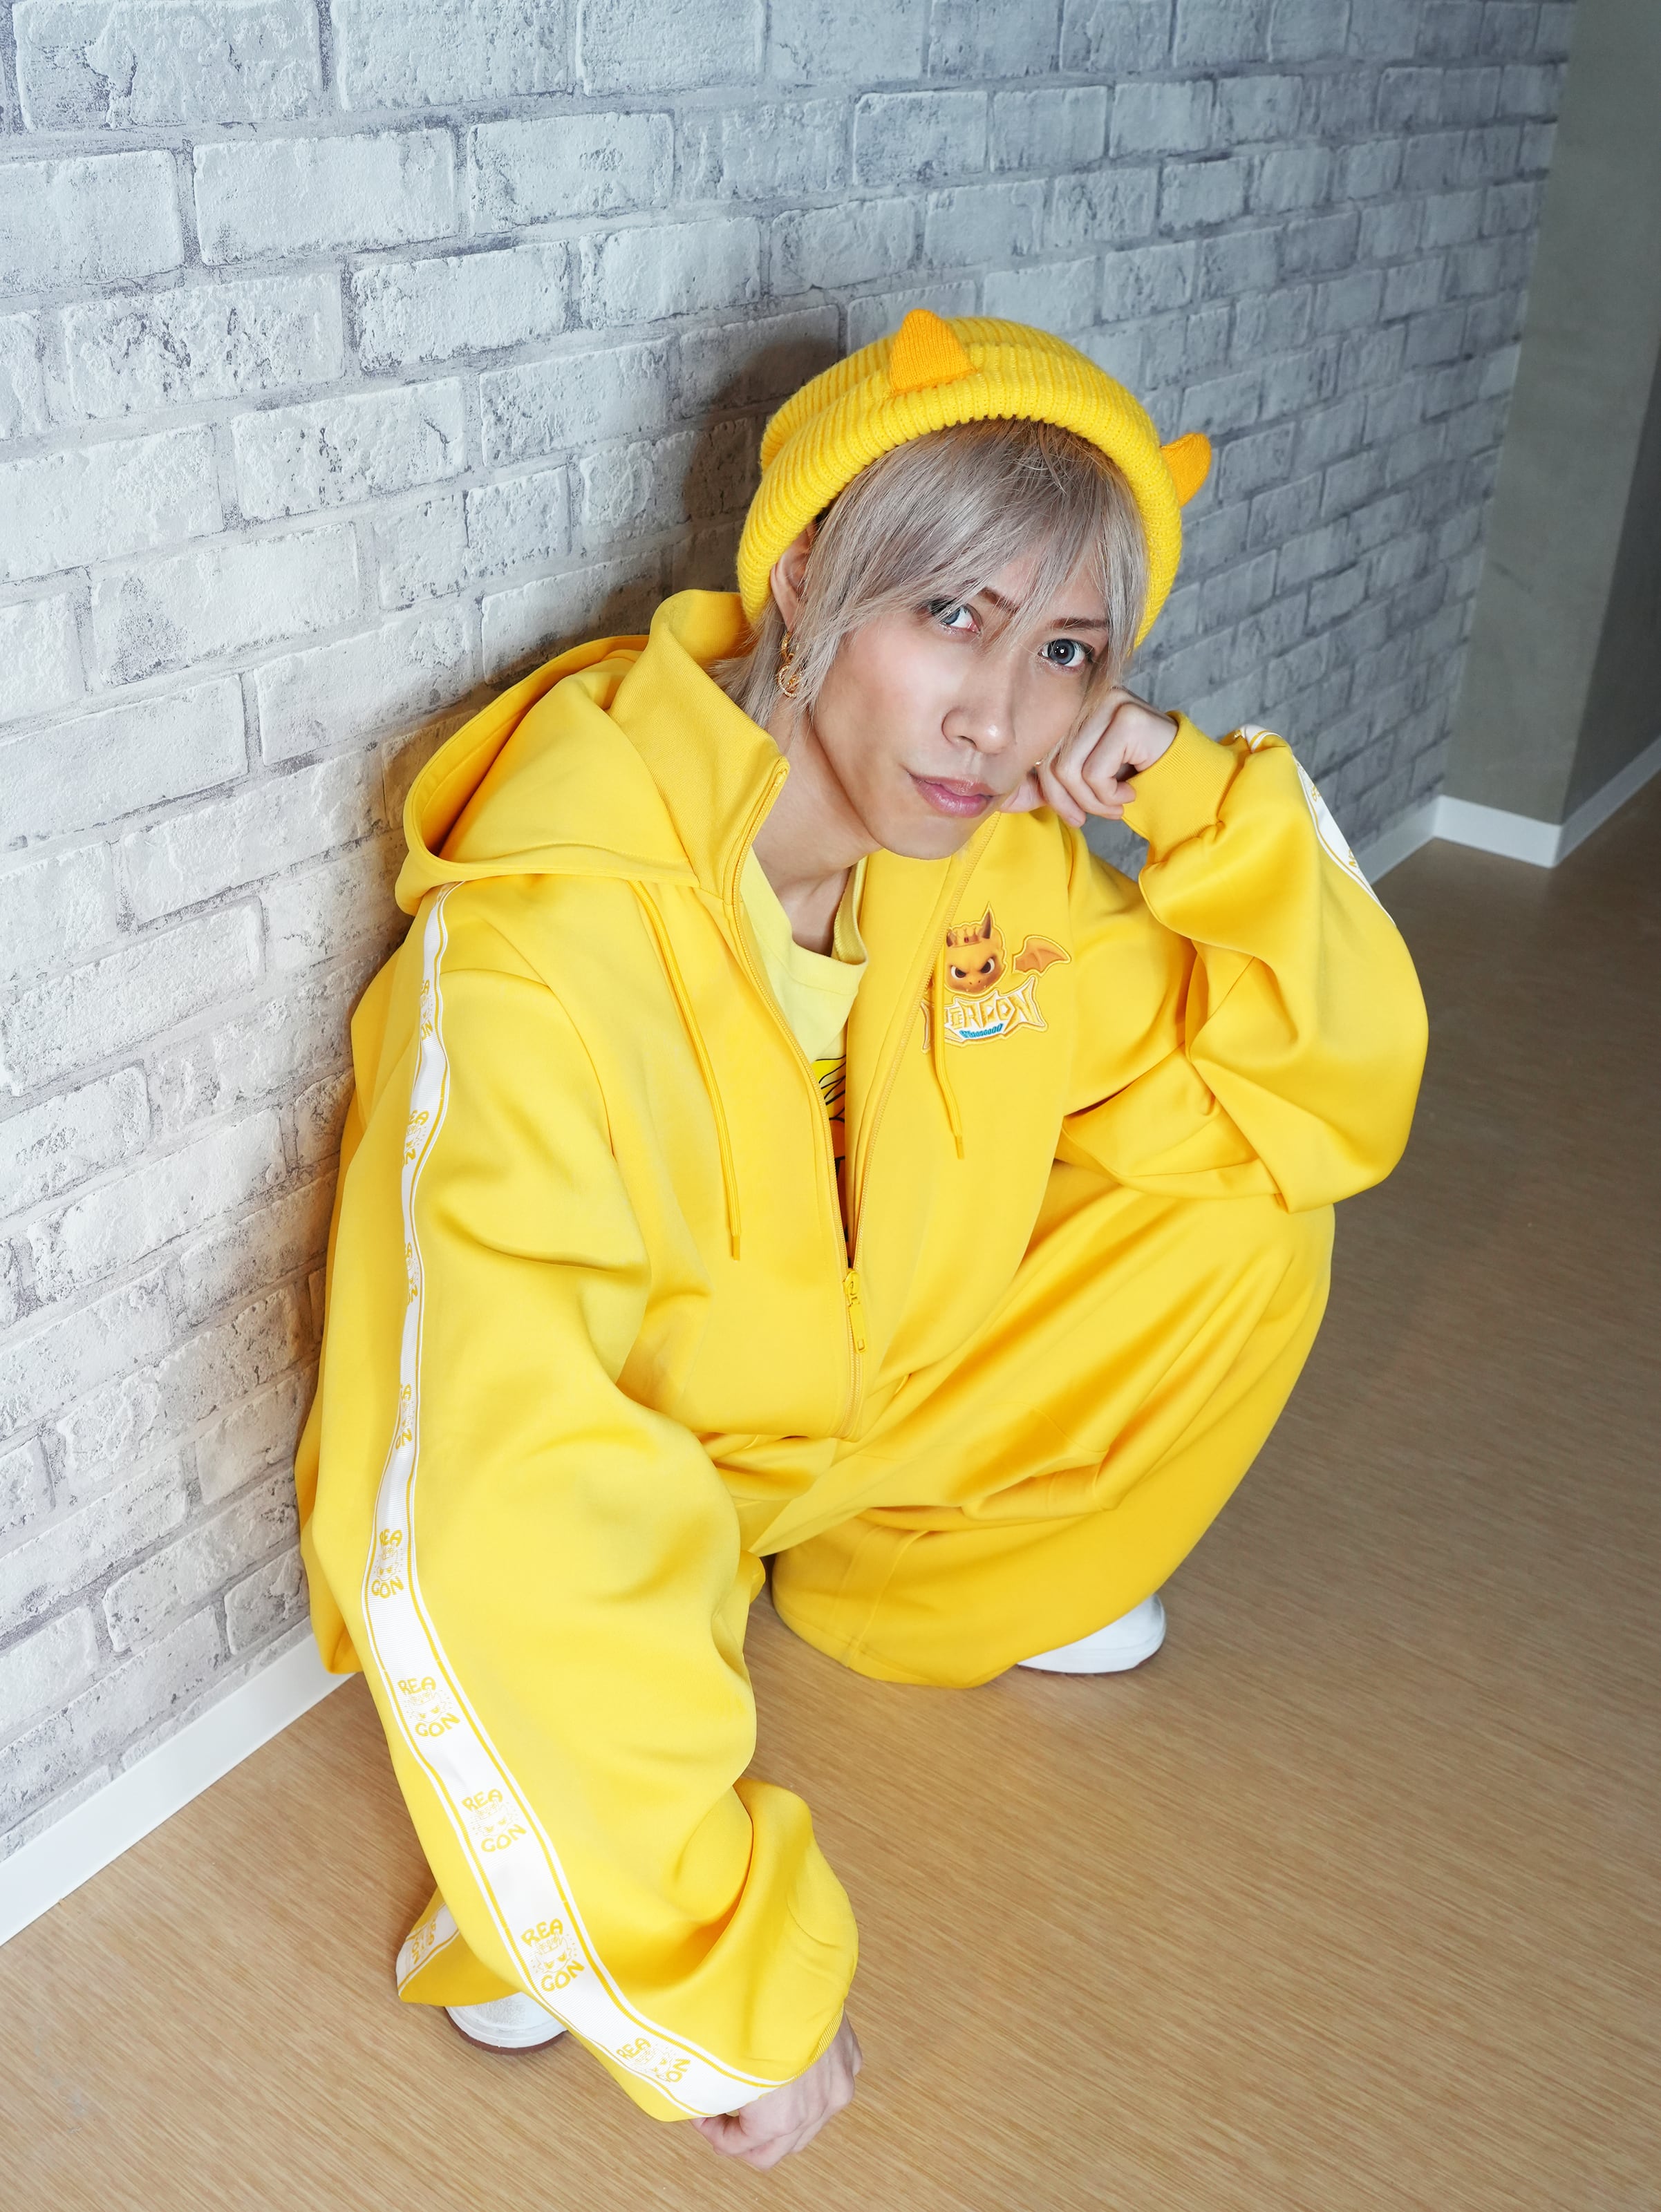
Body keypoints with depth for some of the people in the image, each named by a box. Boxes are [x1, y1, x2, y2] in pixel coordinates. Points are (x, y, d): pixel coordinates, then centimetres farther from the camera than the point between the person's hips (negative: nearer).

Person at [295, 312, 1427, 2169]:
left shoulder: (1003, 854, -13)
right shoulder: (555, 929, -35)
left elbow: (1338, 1095, -4)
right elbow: (493, 1517, -41)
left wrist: (1214, 816, -22)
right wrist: (723, 1986, -36)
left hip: (863, 1414, 6)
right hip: (609, 1467, -6)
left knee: (1248, 1209, -7)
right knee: (523, 1611, -40)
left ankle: (930, 1598, 18)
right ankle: (541, 1895, 0)